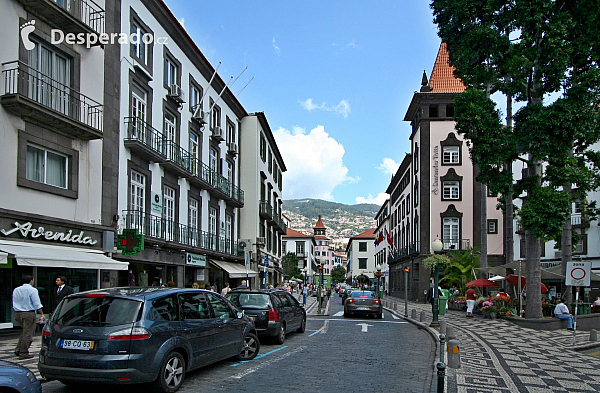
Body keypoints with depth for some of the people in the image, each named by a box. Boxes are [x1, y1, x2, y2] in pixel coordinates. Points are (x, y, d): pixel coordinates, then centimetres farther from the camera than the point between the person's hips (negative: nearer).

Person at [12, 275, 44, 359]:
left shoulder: (16, 290, 12)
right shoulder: (32, 290, -9)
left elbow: (14, 304, 17)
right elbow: (37, 304, -12)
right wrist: (42, 314, -5)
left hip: (17, 314, 7)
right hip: (28, 314, -7)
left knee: (24, 332, 21)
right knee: (28, 334, -1)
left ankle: (18, 350, 13)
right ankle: (23, 353, 0)